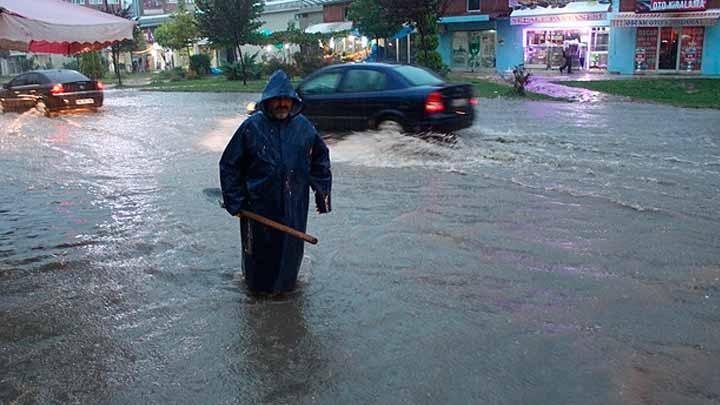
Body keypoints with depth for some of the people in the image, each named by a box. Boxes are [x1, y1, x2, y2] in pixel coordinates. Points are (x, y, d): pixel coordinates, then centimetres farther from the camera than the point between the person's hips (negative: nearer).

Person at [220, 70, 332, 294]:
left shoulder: (303, 126, -2)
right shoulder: (252, 127, -10)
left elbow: (320, 159, 10)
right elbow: (230, 165, -4)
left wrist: (322, 193, 7)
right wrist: (235, 200, -6)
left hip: (294, 203, 2)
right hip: (259, 203, -2)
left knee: (291, 245, 16)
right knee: (260, 246, 13)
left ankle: (286, 282, 40)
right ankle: (258, 284, 37)